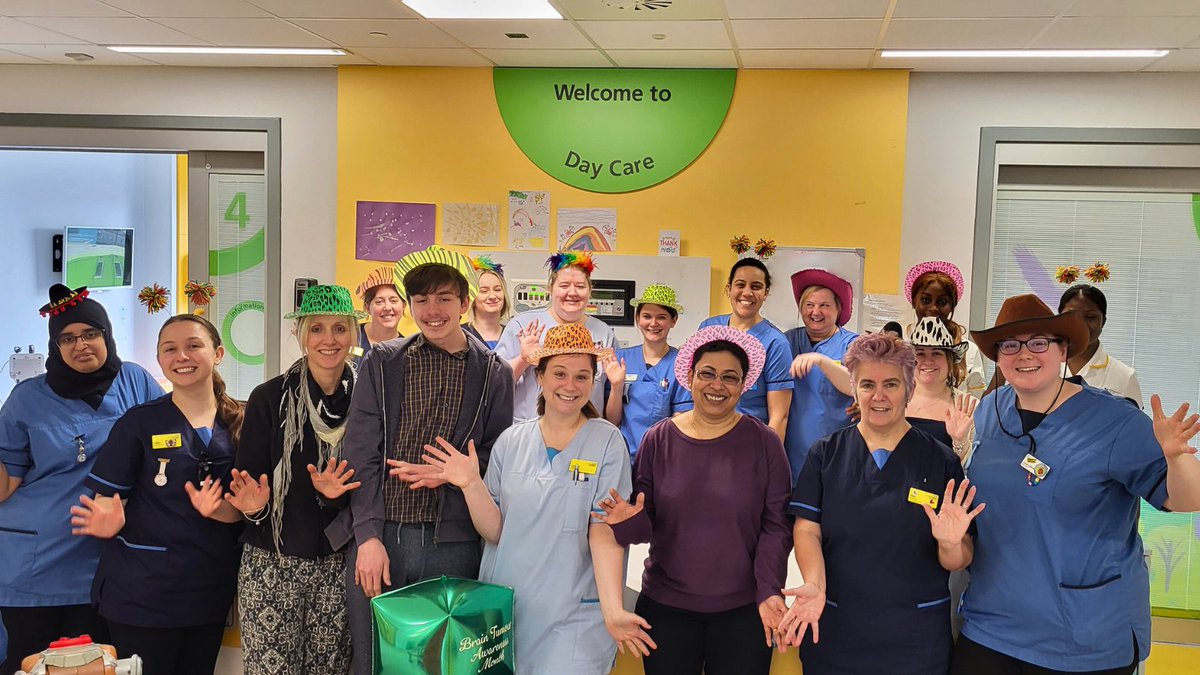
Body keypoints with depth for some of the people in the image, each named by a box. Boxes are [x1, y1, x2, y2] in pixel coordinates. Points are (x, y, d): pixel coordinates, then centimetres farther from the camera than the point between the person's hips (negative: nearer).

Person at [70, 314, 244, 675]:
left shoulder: (240, 424, 2)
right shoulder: (139, 422, -6)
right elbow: (107, 500, -6)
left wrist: (218, 510, -18)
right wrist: (111, 521, -28)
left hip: (210, 588, 3)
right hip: (143, 591, -3)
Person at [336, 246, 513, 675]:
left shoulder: (494, 373, 4)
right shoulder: (381, 364, 4)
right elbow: (361, 454, 0)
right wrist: (368, 536, -8)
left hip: (453, 542, 0)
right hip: (379, 535, 0)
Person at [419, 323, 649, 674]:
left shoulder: (607, 442, -7)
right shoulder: (511, 440, 2)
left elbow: (605, 533, -12)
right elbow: (494, 531, 1)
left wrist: (613, 611, -23)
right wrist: (471, 485, -15)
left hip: (572, 616, -3)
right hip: (503, 608, 3)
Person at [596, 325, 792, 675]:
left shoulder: (764, 442, -3)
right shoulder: (658, 439, 0)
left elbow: (775, 525, -3)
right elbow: (646, 523, 3)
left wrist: (769, 592, -14)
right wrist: (631, 520, -19)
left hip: (743, 608, -1)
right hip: (666, 606, 1)